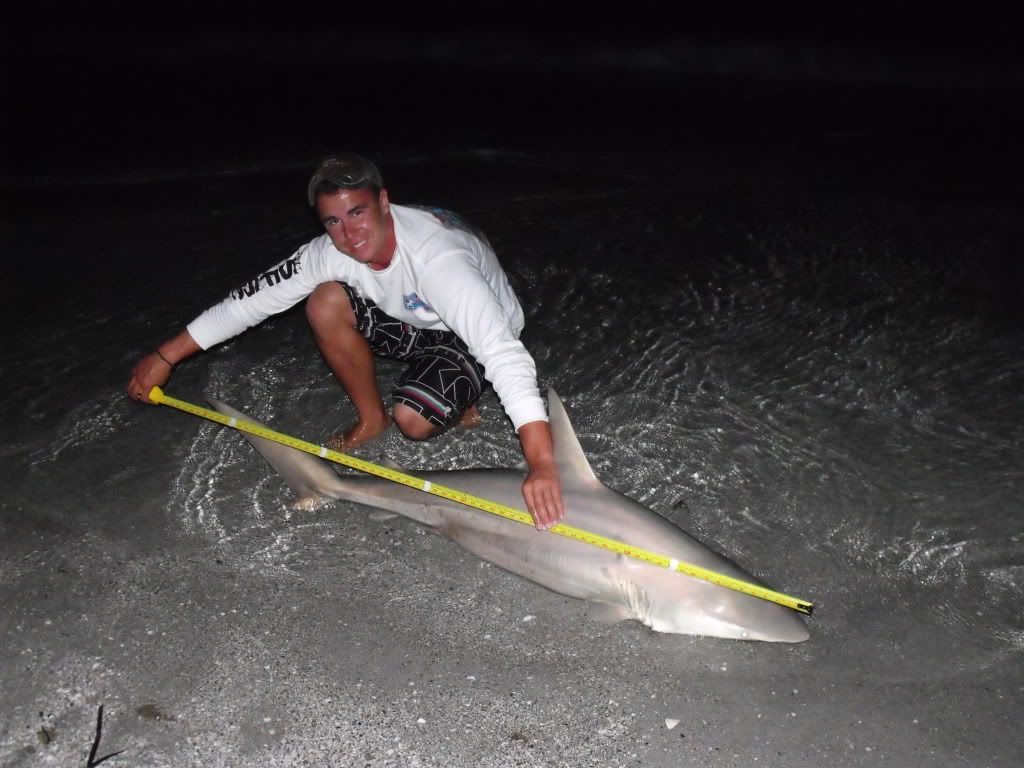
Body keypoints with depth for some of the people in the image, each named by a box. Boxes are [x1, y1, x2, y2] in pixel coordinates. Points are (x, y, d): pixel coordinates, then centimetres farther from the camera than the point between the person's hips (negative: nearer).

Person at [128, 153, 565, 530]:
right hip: (410, 321, 6)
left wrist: (541, 463, -60)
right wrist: (165, 357, -11)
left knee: (413, 421, -32)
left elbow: (504, 351, -49)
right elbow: (254, 298, -11)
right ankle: (371, 418, 0)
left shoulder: (436, 257, -39)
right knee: (325, 302, -19)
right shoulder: (333, 251, -20)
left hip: (472, 336, -6)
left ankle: (456, 406, 6)